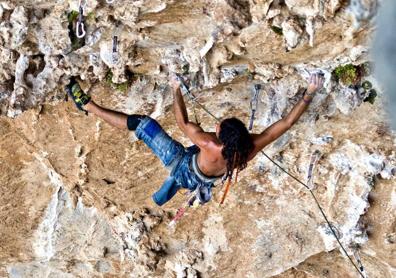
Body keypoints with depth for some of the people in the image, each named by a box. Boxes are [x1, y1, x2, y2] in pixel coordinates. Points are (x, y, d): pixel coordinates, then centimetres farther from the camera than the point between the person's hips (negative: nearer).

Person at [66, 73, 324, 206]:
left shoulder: (210, 145, -42)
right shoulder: (252, 146, -33)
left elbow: (183, 122, -26)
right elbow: (287, 122, -26)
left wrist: (176, 90, -14)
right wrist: (310, 93, -21)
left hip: (182, 167, -4)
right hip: (195, 181, 4)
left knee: (143, 123, -2)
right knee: (158, 200, 35)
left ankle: (87, 104, 5)